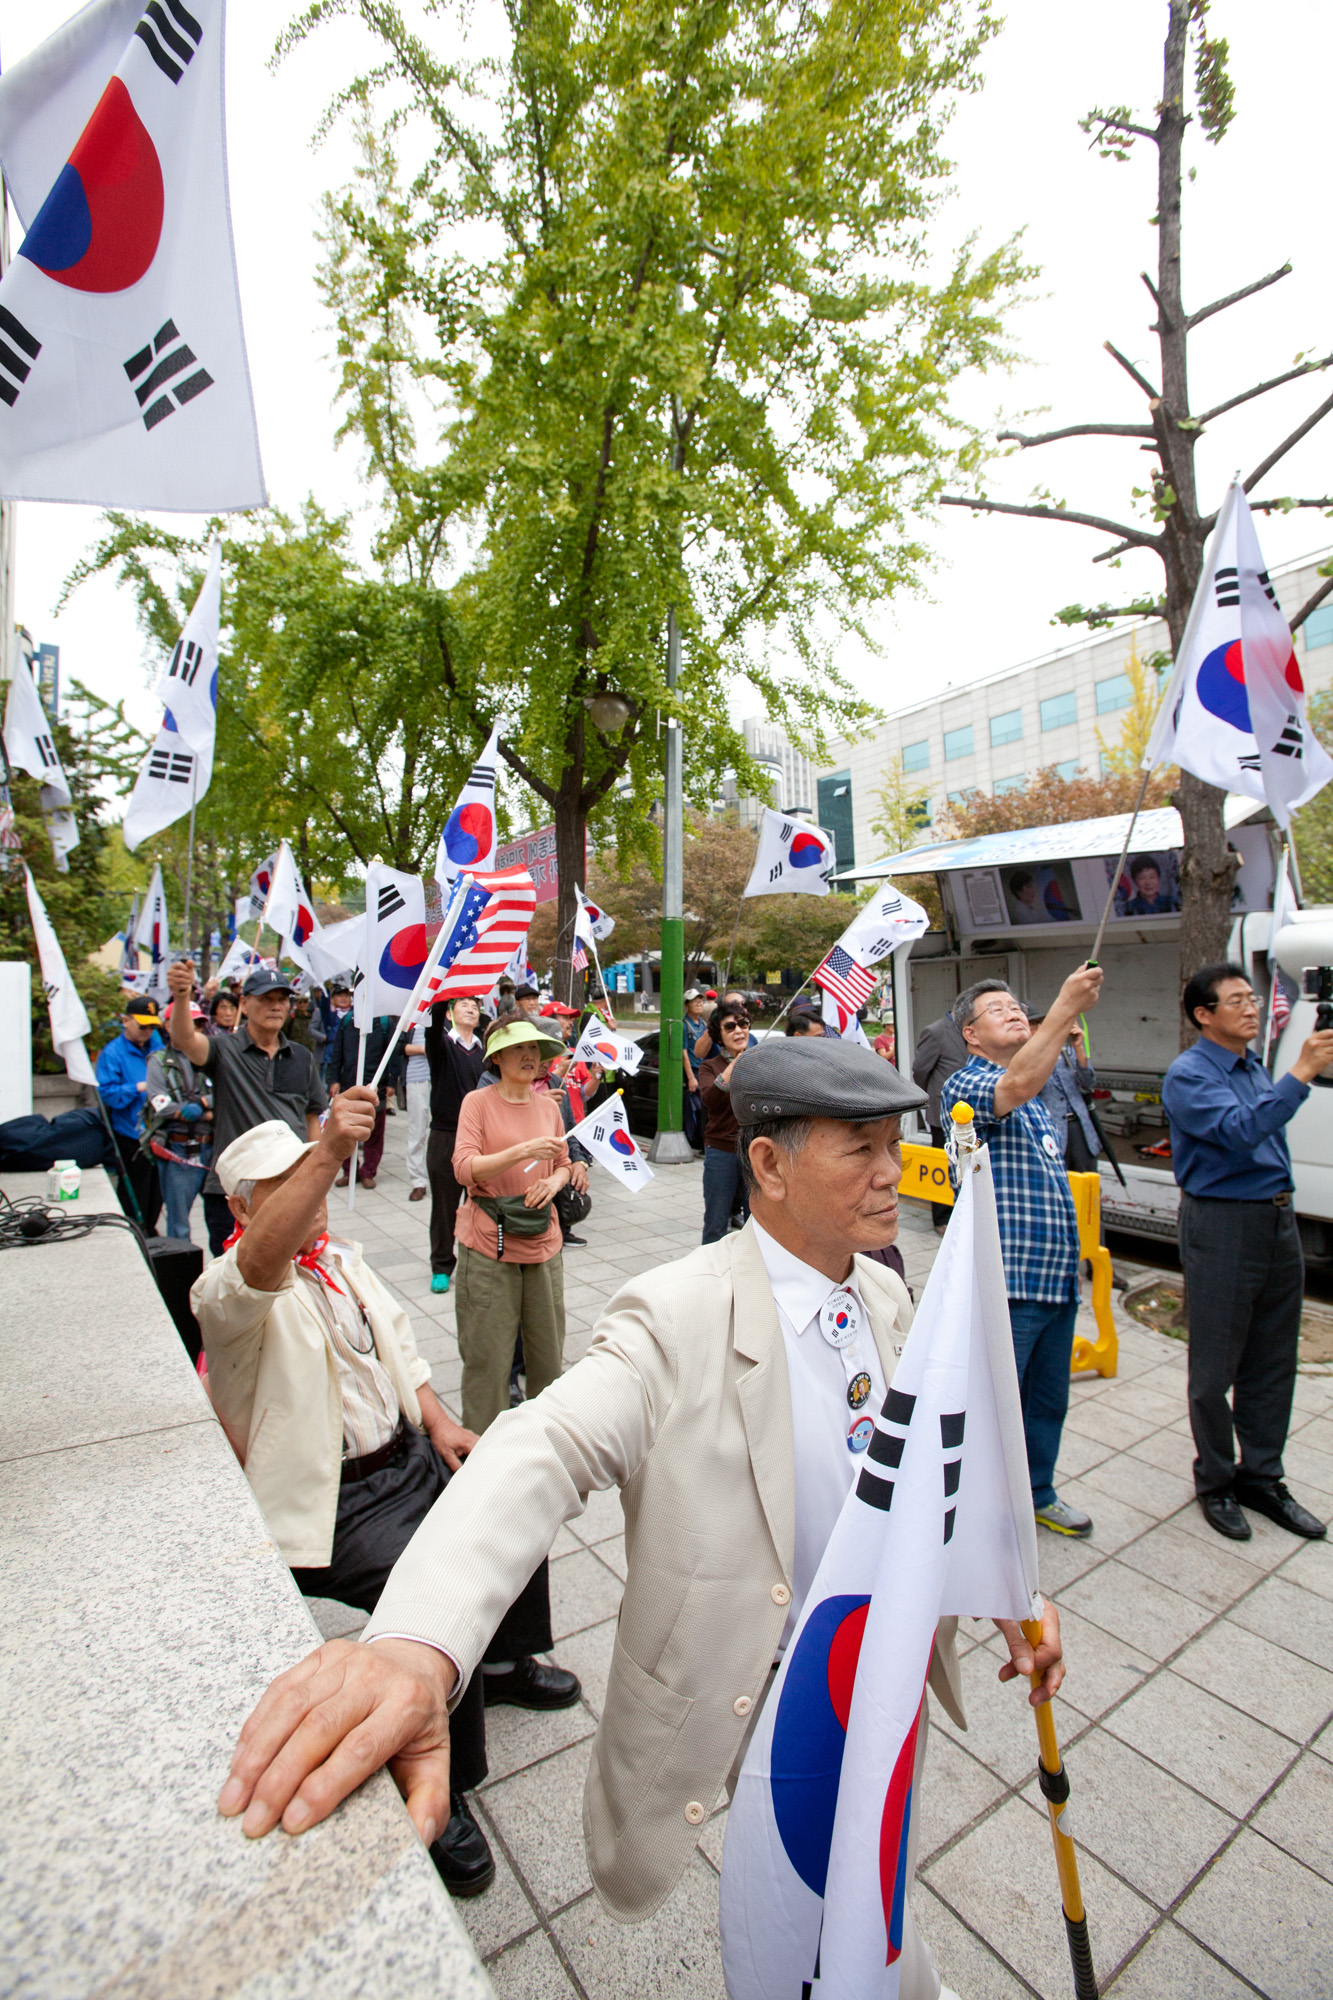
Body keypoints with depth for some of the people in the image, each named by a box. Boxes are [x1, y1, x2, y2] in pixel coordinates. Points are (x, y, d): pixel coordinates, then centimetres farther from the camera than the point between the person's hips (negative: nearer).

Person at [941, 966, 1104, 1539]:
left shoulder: (1036, 1101, 17)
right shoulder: (965, 1084, -12)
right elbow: (1015, 1086, -36)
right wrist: (1067, 1006, -38)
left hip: (1057, 1281, 9)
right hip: (1006, 1284, -9)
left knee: (1048, 1401, 22)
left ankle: (1036, 1494, 42)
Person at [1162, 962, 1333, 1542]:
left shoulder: (1256, 1068, 13)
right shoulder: (1187, 1075, -12)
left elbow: (1269, 1142, 21)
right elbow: (1238, 1131, -28)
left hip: (1279, 1220, 8)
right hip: (1222, 1226, -8)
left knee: (1272, 1364, 15)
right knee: (1216, 1367, 5)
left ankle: (1261, 1478, 30)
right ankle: (1215, 1483, 21)